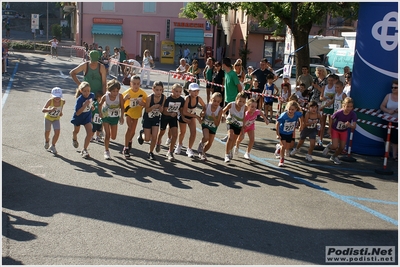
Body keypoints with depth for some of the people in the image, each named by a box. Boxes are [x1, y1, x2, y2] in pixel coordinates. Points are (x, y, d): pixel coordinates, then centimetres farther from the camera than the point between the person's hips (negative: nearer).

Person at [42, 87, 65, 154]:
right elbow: (43, 110, -43)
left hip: (56, 119, 1)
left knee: (57, 132, -13)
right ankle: (47, 141, 49)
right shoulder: (50, 101, -31)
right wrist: (50, 110, -60)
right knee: (47, 132, 14)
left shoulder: (63, 101, -22)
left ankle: (52, 146, 7)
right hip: (48, 117, -1)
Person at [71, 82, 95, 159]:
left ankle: (84, 150, -4)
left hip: (87, 117, 2)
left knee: (89, 133, -14)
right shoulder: (79, 99, -33)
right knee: (76, 131, 25)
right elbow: (77, 113, -35)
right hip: (78, 118, -2)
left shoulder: (92, 95, -19)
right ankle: (74, 139, 61)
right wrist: (85, 105, -42)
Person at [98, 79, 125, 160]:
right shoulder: (105, 97, -21)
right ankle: (106, 151, 8)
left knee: (113, 137, 6)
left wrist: (121, 116, -19)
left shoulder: (120, 96, -23)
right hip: (106, 116, -1)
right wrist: (100, 113, -4)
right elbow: (100, 104, -1)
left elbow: (122, 107, -11)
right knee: (107, 134, -5)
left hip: (115, 117, 1)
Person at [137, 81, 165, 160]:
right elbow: (147, 110, -16)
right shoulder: (149, 97, -26)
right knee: (147, 139, 2)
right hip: (147, 119, -2)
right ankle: (142, 133, 37)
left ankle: (150, 152, 19)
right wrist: (153, 107, -36)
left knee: (154, 137, -3)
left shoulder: (163, 97, -16)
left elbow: (162, 110, -5)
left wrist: (161, 108, -29)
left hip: (156, 119, 2)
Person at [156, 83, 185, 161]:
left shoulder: (181, 100, -15)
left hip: (174, 118, 2)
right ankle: (158, 143, 52)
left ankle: (170, 152, 2)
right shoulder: (168, 99, -25)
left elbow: (181, 110, 1)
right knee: (162, 132, 19)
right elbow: (164, 111, -22)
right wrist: (170, 114, -40)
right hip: (165, 117, -2)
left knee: (175, 135, -11)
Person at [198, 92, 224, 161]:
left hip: (213, 127, 2)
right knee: (206, 137, -28)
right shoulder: (207, 106, -22)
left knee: (210, 143, 7)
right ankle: (201, 144, 5)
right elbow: (202, 118, -9)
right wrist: (202, 115, -31)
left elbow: (217, 124, -21)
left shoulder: (220, 110, -24)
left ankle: (202, 153, 34)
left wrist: (214, 118, -38)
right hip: (205, 124, -1)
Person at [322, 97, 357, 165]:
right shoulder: (338, 113, -31)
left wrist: (350, 125, -57)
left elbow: (354, 126, -35)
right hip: (335, 130, -3)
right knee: (335, 146, -13)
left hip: (344, 131, 3)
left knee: (342, 147, 6)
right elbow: (332, 119, -12)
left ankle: (334, 157, 34)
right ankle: (329, 147, 23)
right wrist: (330, 129, -6)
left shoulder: (353, 114, -27)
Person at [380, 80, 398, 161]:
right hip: (387, 121, 1)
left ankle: (394, 155, 11)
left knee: (395, 139, -1)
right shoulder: (388, 96, 2)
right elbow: (382, 107, 3)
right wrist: (388, 111, -16)